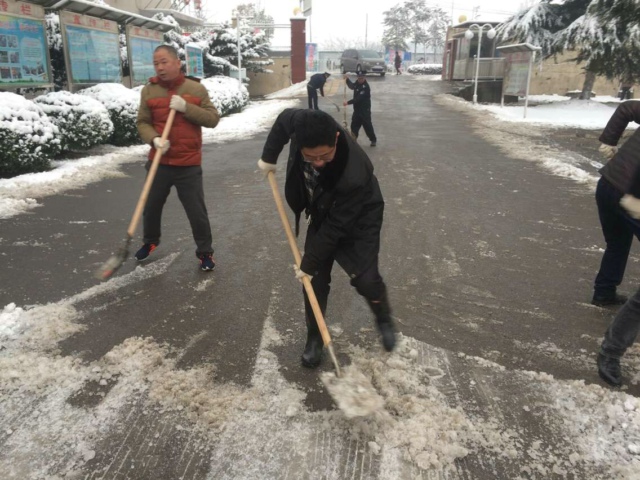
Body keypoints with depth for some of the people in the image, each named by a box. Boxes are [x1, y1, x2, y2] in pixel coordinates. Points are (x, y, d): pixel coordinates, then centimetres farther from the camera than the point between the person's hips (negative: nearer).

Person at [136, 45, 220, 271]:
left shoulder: (196, 89, -3)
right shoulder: (149, 91, 1)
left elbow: (213, 119, -6)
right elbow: (143, 123, 1)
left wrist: (186, 108, -18)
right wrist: (154, 139, -20)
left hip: (188, 165, -2)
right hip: (159, 163, 3)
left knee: (196, 211, 2)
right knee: (151, 206, 17)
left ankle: (205, 252, 20)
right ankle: (150, 242, 43)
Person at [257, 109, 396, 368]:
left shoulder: (354, 175, -43)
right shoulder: (302, 124, -31)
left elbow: (335, 227, -32)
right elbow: (285, 118, -3)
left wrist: (309, 263, -22)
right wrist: (269, 157, -4)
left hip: (359, 219, -5)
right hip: (322, 213, 5)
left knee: (365, 278, -6)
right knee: (316, 279, 2)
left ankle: (384, 319, 27)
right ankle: (314, 336, 21)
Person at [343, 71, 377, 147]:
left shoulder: (366, 87, -22)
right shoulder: (357, 82, 4)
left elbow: (358, 98, -27)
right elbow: (352, 86, 28)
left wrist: (348, 102, -30)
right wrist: (347, 79, 12)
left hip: (365, 110, -8)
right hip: (357, 109, 8)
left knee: (367, 125, -4)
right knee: (354, 125, 9)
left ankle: (373, 140, 10)